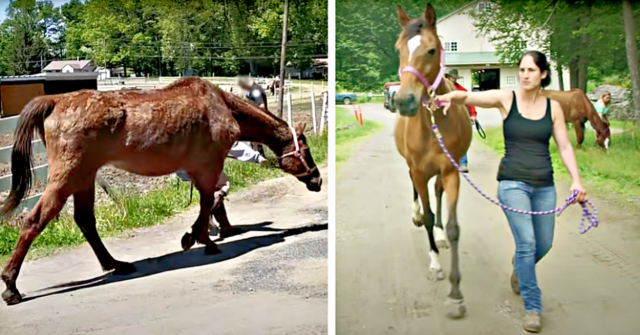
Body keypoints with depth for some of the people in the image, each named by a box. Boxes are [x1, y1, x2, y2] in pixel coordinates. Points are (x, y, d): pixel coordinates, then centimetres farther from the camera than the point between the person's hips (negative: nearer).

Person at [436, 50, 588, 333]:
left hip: (544, 185, 4)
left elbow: (564, 147, 5)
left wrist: (576, 180, -7)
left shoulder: (553, 107, 3)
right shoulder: (506, 99, -4)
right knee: (526, 243, -11)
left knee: (544, 245, 14)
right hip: (513, 183, -3)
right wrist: (450, 96, -37)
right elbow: (467, 96, -15)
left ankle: (519, 267, 49)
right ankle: (532, 307, 2)